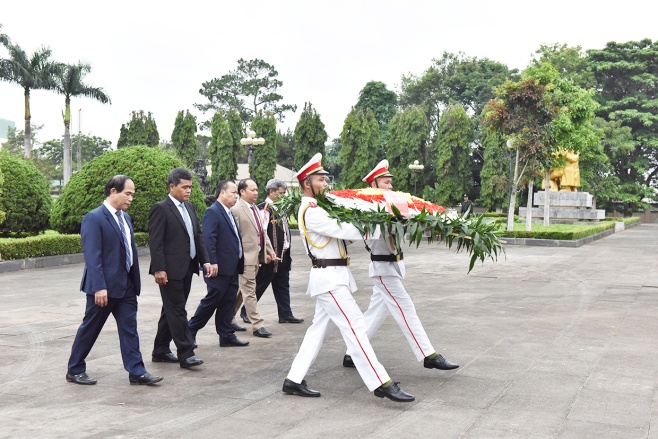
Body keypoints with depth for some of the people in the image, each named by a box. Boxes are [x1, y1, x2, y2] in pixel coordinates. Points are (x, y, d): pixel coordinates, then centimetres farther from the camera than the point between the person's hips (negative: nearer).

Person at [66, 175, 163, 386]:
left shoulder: (125, 217, 12)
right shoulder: (94, 218, -13)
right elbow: (92, 256, -19)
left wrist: (136, 280, 14)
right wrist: (99, 287, -23)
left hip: (126, 285, 7)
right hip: (104, 286, -7)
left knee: (129, 329, 5)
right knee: (90, 329, 6)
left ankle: (136, 372, 8)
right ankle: (75, 370, 21)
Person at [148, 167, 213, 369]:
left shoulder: (189, 207, 14)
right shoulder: (161, 209, -10)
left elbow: (198, 236, 16)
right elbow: (155, 242, -14)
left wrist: (205, 261, 7)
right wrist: (159, 269, -19)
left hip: (187, 268, 8)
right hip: (171, 269, -8)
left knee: (172, 311, 14)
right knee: (177, 312, -4)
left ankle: (160, 351, 23)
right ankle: (185, 354, -1)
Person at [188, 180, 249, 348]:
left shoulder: (229, 213, 17)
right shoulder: (212, 212, -13)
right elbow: (208, 239, -21)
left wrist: (240, 262, 17)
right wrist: (212, 263, -26)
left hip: (232, 268, 9)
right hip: (219, 268, -9)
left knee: (228, 302, 11)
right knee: (211, 301, -1)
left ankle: (226, 336, 17)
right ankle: (191, 331, 13)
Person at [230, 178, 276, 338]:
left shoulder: (255, 209, 15)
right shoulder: (236, 209, -12)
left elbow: (262, 232, 20)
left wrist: (269, 250, 14)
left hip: (257, 256, 9)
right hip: (246, 257, -9)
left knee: (243, 291, 15)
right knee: (250, 292, -3)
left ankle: (229, 319, 27)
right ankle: (257, 325, 0)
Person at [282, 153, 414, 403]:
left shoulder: (316, 209, 17)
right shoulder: (311, 212, -15)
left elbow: (340, 229, 12)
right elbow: (343, 230, -21)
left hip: (333, 276, 10)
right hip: (329, 277, -10)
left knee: (320, 328, 12)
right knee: (354, 326, -10)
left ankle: (294, 380, 17)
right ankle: (381, 384, -9)